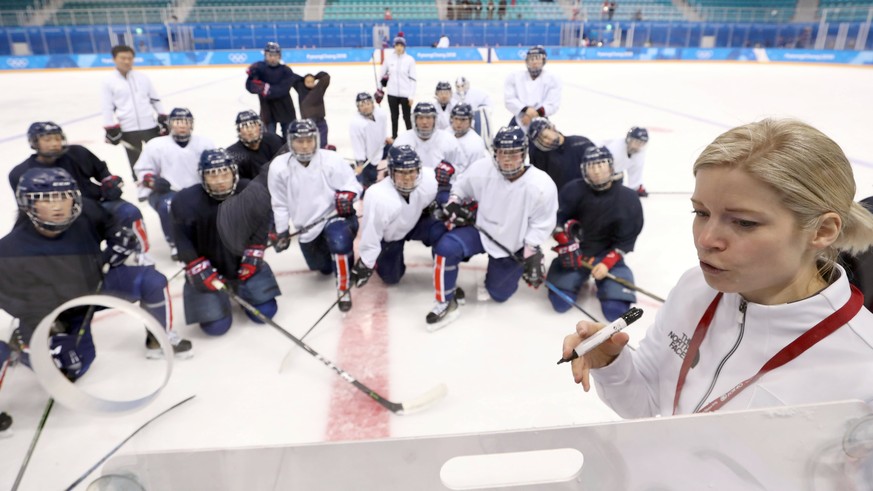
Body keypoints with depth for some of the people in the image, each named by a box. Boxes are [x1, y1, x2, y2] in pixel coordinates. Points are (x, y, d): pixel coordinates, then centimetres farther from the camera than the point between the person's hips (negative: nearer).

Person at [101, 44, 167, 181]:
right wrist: (111, 130, -6)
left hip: (150, 126, 2)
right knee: (135, 161, 7)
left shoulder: (142, 77, 6)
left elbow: (155, 100, 10)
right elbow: (107, 108, -1)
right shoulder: (108, 82, -1)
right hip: (127, 130, -1)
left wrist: (163, 119, 3)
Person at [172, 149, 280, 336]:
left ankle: (241, 288, 29)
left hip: (243, 262, 2)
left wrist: (252, 257, -7)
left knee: (265, 312, -2)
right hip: (207, 269, -2)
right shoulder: (186, 201, -21)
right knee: (216, 326, -6)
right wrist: (200, 272, -17)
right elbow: (183, 242, -13)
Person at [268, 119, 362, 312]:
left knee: (339, 243, -38)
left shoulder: (331, 160, -20)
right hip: (308, 227, 4)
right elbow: (279, 203, 0)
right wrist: (281, 231, 2)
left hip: (336, 216, -4)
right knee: (323, 267, 21)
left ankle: (343, 288, -16)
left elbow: (352, 184, -10)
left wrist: (346, 196, -32)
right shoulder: (279, 166, -12)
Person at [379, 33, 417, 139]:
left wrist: (411, 96, -9)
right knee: (394, 116, 14)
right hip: (392, 93, 2)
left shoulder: (410, 59, -6)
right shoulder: (388, 58, 1)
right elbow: (382, 74, 13)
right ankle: (394, 137, 26)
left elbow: (413, 79, -6)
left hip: (405, 94, -2)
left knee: (407, 117, 5)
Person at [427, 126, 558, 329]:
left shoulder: (542, 186, -25)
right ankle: (446, 303, -6)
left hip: (514, 245, -1)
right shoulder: (482, 169, -20)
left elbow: (541, 224, -14)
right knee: (446, 248, -26)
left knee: (498, 293, 10)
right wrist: (453, 203, -13)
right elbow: (462, 185, 2)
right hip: (481, 230, 1)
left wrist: (531, 254, -16)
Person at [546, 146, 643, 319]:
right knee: (560, 302, -14)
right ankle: (580, 276, 16)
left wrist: (607, 263, -18)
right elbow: (556, 220, -3)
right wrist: (566, 246, -15)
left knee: (616, 310, -18)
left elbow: (626, 240, -7)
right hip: (575, 251, 1)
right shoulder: (573, 190, -11)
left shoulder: (627, 198, -9)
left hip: (608, 255, -1)